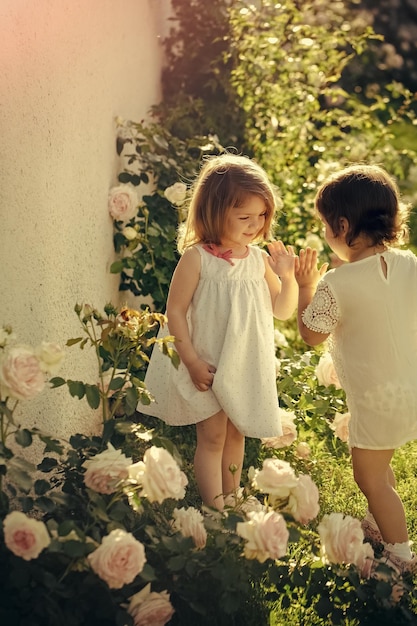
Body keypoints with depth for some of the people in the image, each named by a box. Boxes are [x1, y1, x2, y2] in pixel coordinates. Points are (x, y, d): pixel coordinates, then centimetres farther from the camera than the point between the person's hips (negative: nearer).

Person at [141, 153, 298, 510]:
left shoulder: (259, 259, -2)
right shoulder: (196, 259, -16)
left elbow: (282, 311, 5)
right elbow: (175, 311, -14)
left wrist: (287, 277, -13)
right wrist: (192, 362, -16)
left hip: (247, 367, 5)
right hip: (208, 367, -5)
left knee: (236, 435, 17)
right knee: (212, 437, 1)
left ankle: (232, 501, 32)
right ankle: (216, 511, 11)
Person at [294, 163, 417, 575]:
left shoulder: (336, 285, -24)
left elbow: (311, 336, -10)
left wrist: (305, 287, 0)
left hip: (378, 399, -7)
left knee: (369, 474, 12)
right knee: (377, 462, 27)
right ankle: (378, 526, 45)